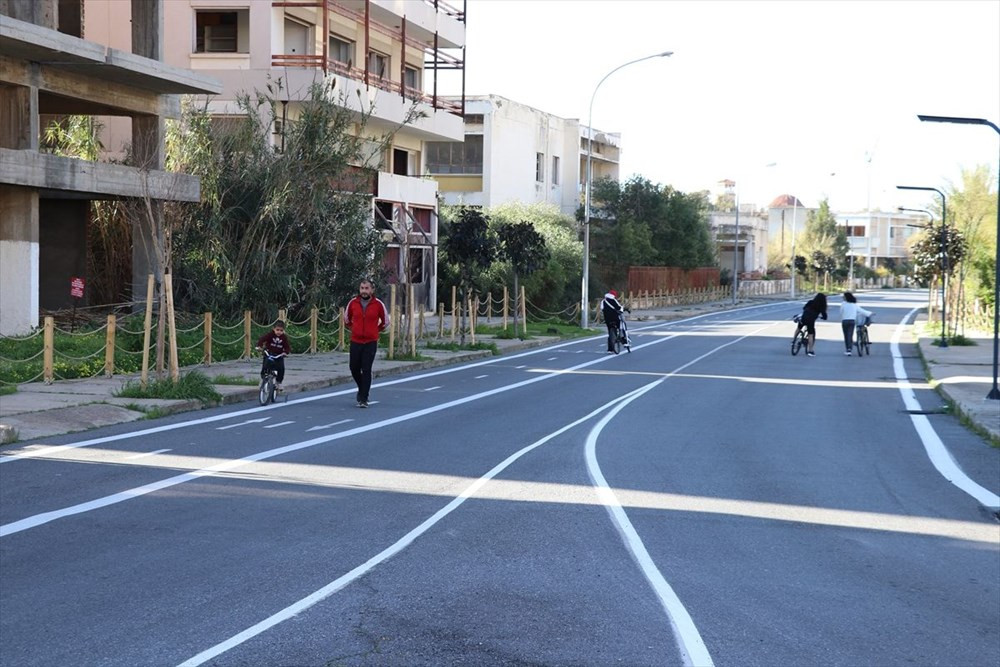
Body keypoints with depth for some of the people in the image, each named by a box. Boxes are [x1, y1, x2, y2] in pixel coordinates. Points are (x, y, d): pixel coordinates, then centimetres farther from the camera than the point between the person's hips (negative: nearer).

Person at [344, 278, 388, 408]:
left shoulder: (378, 304, -6)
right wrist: (354, 329, 13)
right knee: (354, 369, 7)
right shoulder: (353, 303, -1)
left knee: (366, 370, -6)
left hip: (371, 342, -2)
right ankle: (362, 389, 34)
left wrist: (376, 330, 8)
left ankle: (363, 399, -1)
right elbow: (346, 319, 17)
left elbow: (385, 321, 9)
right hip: (355, 341, 2)